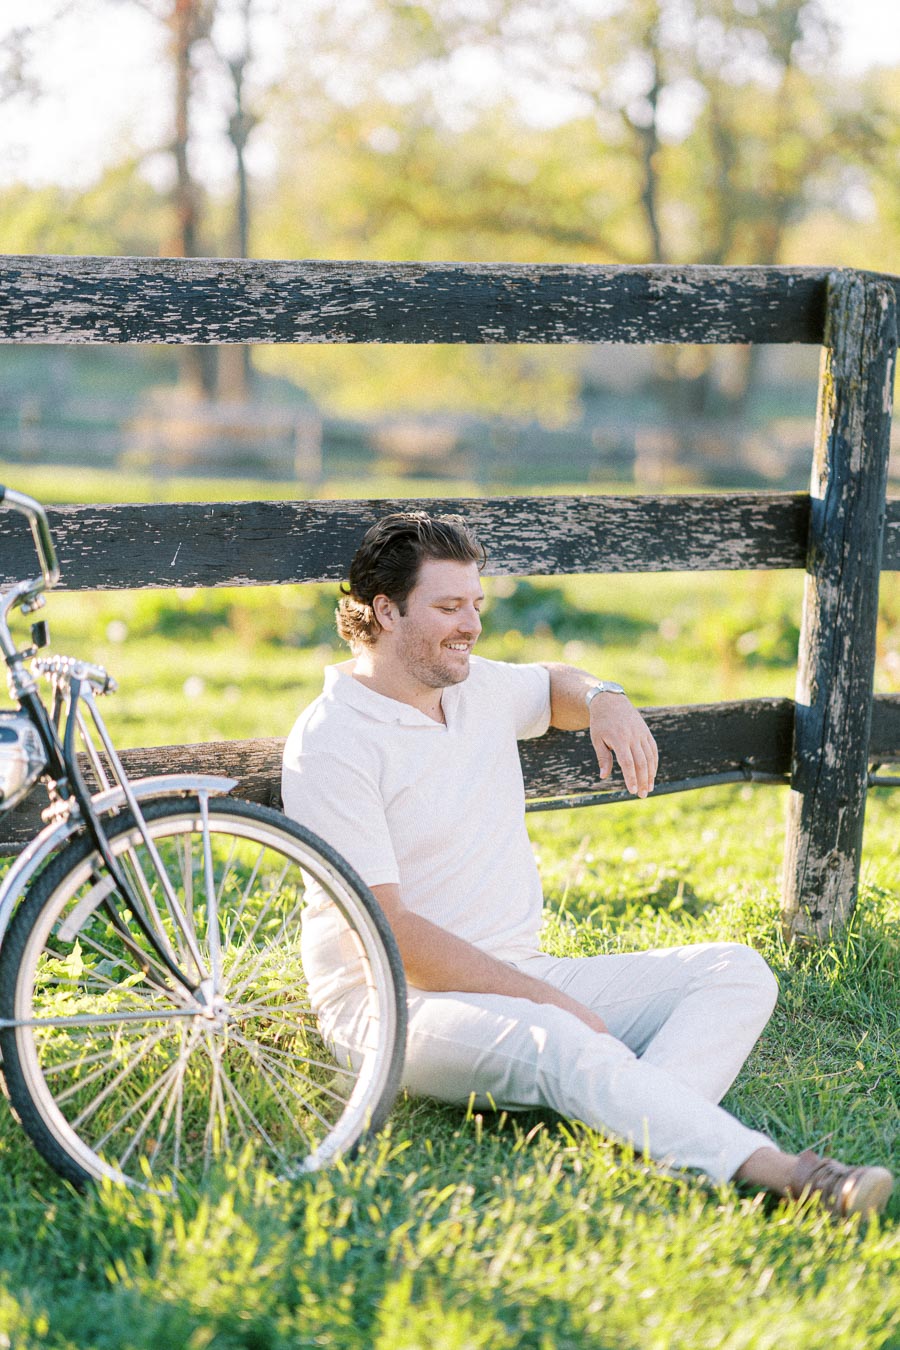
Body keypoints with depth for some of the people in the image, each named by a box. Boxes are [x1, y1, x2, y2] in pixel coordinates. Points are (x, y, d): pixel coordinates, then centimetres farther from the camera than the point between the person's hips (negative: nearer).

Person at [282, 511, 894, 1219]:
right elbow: (388, 932, -17)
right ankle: (770, 1167, -52)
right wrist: (547, 999, -20)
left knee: (736, 971, -9)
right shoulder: (329, 743, -11)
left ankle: (637, 1135, -37)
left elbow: (553, 685, 37)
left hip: (525, 976, 8)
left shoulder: (478, 686, 12)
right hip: (397, 1002, -8)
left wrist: (604, 699, 10)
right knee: (552, 1043, -39)